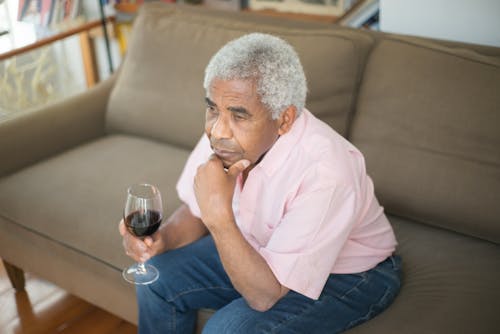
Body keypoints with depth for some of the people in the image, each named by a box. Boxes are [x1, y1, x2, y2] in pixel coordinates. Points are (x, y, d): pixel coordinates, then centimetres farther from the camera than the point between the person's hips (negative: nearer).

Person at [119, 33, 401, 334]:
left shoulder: (324, 174, -37)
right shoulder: (224, 129, -17)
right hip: (259, 248, 6)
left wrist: (219, 216, -42)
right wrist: (163, 239, -20)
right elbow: (194, 213, 1)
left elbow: (265, 296, -32)